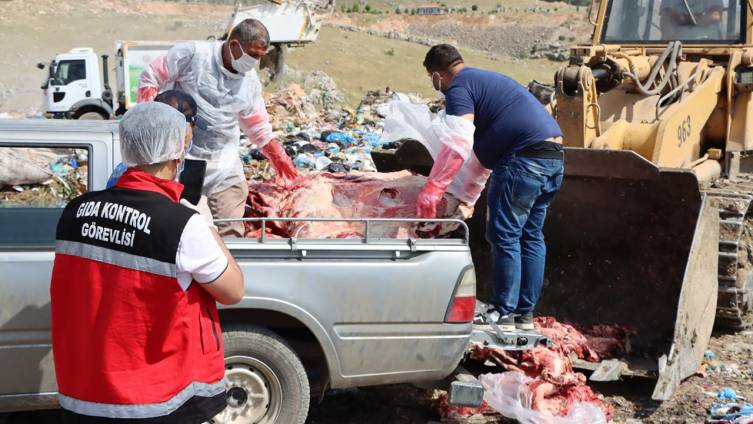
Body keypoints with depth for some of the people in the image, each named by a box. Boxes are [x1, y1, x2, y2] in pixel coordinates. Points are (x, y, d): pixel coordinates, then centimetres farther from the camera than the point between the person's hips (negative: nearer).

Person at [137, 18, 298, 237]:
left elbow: (256, 123, 23)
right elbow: (150, 78, -1)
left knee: (230, 231, -3)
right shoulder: (192, 54, -9)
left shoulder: (251, 81, 7)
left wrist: (277, 156, 26)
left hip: (225, 164, 4)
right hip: (181, 158, -4)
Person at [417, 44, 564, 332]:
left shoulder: (458, 88, -4)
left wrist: (432, 189, -20)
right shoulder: (485, 80, 27)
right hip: (553, 155, 10)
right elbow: (483, 144, 33)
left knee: (504, 236, -2)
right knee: (531, 235, 14)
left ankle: (504, 315, 2)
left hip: (524, 158, -10)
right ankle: (525, 313, 21)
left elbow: (459, 143, -20)